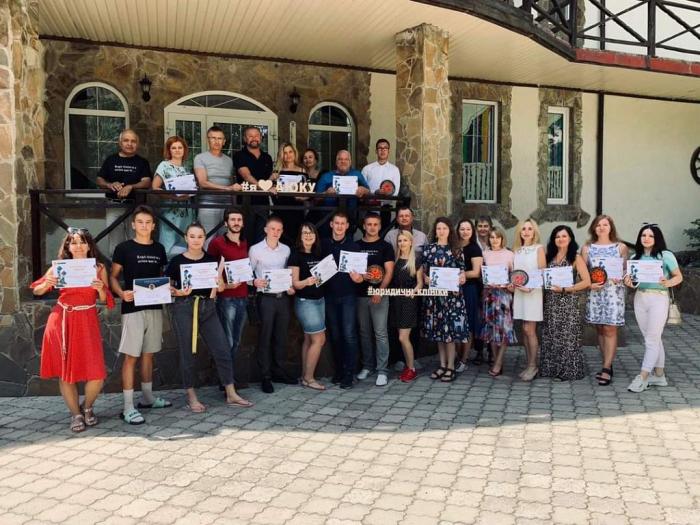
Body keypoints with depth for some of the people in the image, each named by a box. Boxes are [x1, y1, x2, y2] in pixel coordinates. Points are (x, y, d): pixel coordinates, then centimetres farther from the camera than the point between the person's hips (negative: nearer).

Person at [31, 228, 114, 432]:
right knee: (65, 371, 6)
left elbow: (105, 300, 4)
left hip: (87, 321, 0)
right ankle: (76, 413, 24)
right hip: (62, 321, 1)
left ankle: (87, 407, 23)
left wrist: (101, 289, -17)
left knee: (96, 374, -7)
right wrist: (46, 284, -12)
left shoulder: (99, 269, 4)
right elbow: (37, 291, 10)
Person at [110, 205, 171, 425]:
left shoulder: (159, 249, 10)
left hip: (155, 307, 5)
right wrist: (121, 293, -19)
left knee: (148, 353, 15)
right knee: (131, 356, -5)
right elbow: (113, 277, -1)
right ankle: (128, 407, -2)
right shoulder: (124, 248, -3)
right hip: (132, 308, -5)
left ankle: (147, 397, 28)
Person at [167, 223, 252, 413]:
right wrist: (178, 292, -17)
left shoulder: (211, 259, 8)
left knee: (222, 351, 1)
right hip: (184, 308, -3)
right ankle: (192, 397, 17)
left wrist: (219, 283, -10)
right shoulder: (177, 261, -2)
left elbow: (220, 287, 12)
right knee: (187, 354, 4)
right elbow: (166, 287, 1)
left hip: (208, 307, 3)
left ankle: (231, 395, 11)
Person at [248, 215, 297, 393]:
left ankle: (279, 371, 24)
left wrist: (291, 287, 1)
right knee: (265, 336, 0)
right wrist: (255, 282, -21)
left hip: (283, 297, 4)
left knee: (281, 335, 11)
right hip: (266, 297, -4)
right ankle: (266, 376, 8)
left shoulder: (286, 249, 9)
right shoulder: (255, 249, -3)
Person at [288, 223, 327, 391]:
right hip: (305, 301, -7)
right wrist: (306, 282, -31)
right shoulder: (296, 255, -10)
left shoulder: (318, 254, 9)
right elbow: (294, 283, -13)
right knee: (319, 339, -8)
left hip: (320, 300, 7)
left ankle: (305, 376, 16)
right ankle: (308, 378, 2)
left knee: (309, 339, 10)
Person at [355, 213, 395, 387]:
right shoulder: (356, 245, 10)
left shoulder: (385, 246, 2)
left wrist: (380, 291, -16)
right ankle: (367, 366, 23)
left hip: (379, 295, -3)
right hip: (360, 294, 3)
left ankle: (382, 370, 0)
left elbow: (389, 272, -3)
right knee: (364, 332, 10)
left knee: (380, 333, -5)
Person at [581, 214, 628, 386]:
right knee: (600, 329, 6)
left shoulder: (620, 247, 6)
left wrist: (620, 278, -13)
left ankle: (606, 369, -6)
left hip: (614, 290, -2)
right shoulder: (587, 248, 9)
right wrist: (589, 284, -10)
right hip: (594, 291, 3)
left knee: (610, 329, -7)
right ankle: (607, 365, 16)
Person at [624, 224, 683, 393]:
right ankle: (659, 375, 21)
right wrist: (629, 282, -11)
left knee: (651, 340, -5)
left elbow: (679, 277, -3)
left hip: (659, 298, -5)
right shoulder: (635, 257, 8)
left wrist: (667, 283, -23)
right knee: (653, 339, 12)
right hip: (640, 298, 5)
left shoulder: (665, 255, -5)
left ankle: (643, 378, -3)